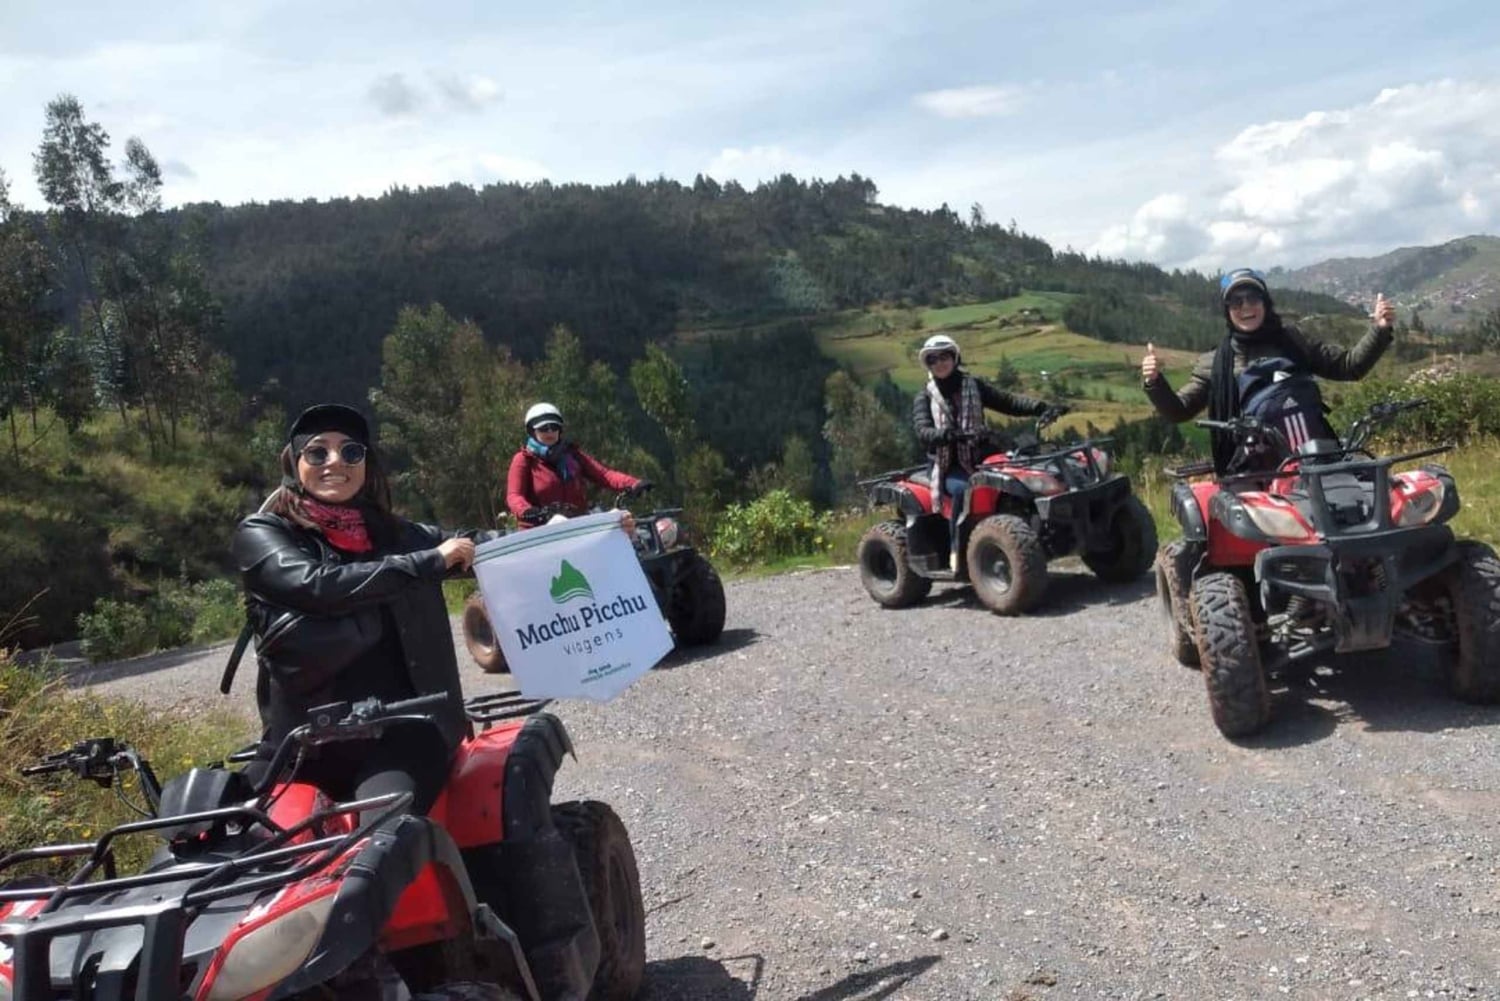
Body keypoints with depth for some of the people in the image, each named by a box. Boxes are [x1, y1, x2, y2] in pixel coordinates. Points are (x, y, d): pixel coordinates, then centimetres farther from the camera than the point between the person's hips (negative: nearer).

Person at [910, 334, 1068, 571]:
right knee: (963, 488, -35)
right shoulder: (924, 398, 4)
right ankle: (957, 552, -24)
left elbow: (1007, 401, 1)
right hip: (947, 464, -2)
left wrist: (1042, 407, -16)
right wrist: (945, 434, -36)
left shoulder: (973, 386, 11)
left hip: (977, 457, 2)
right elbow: (923, 431, -13)